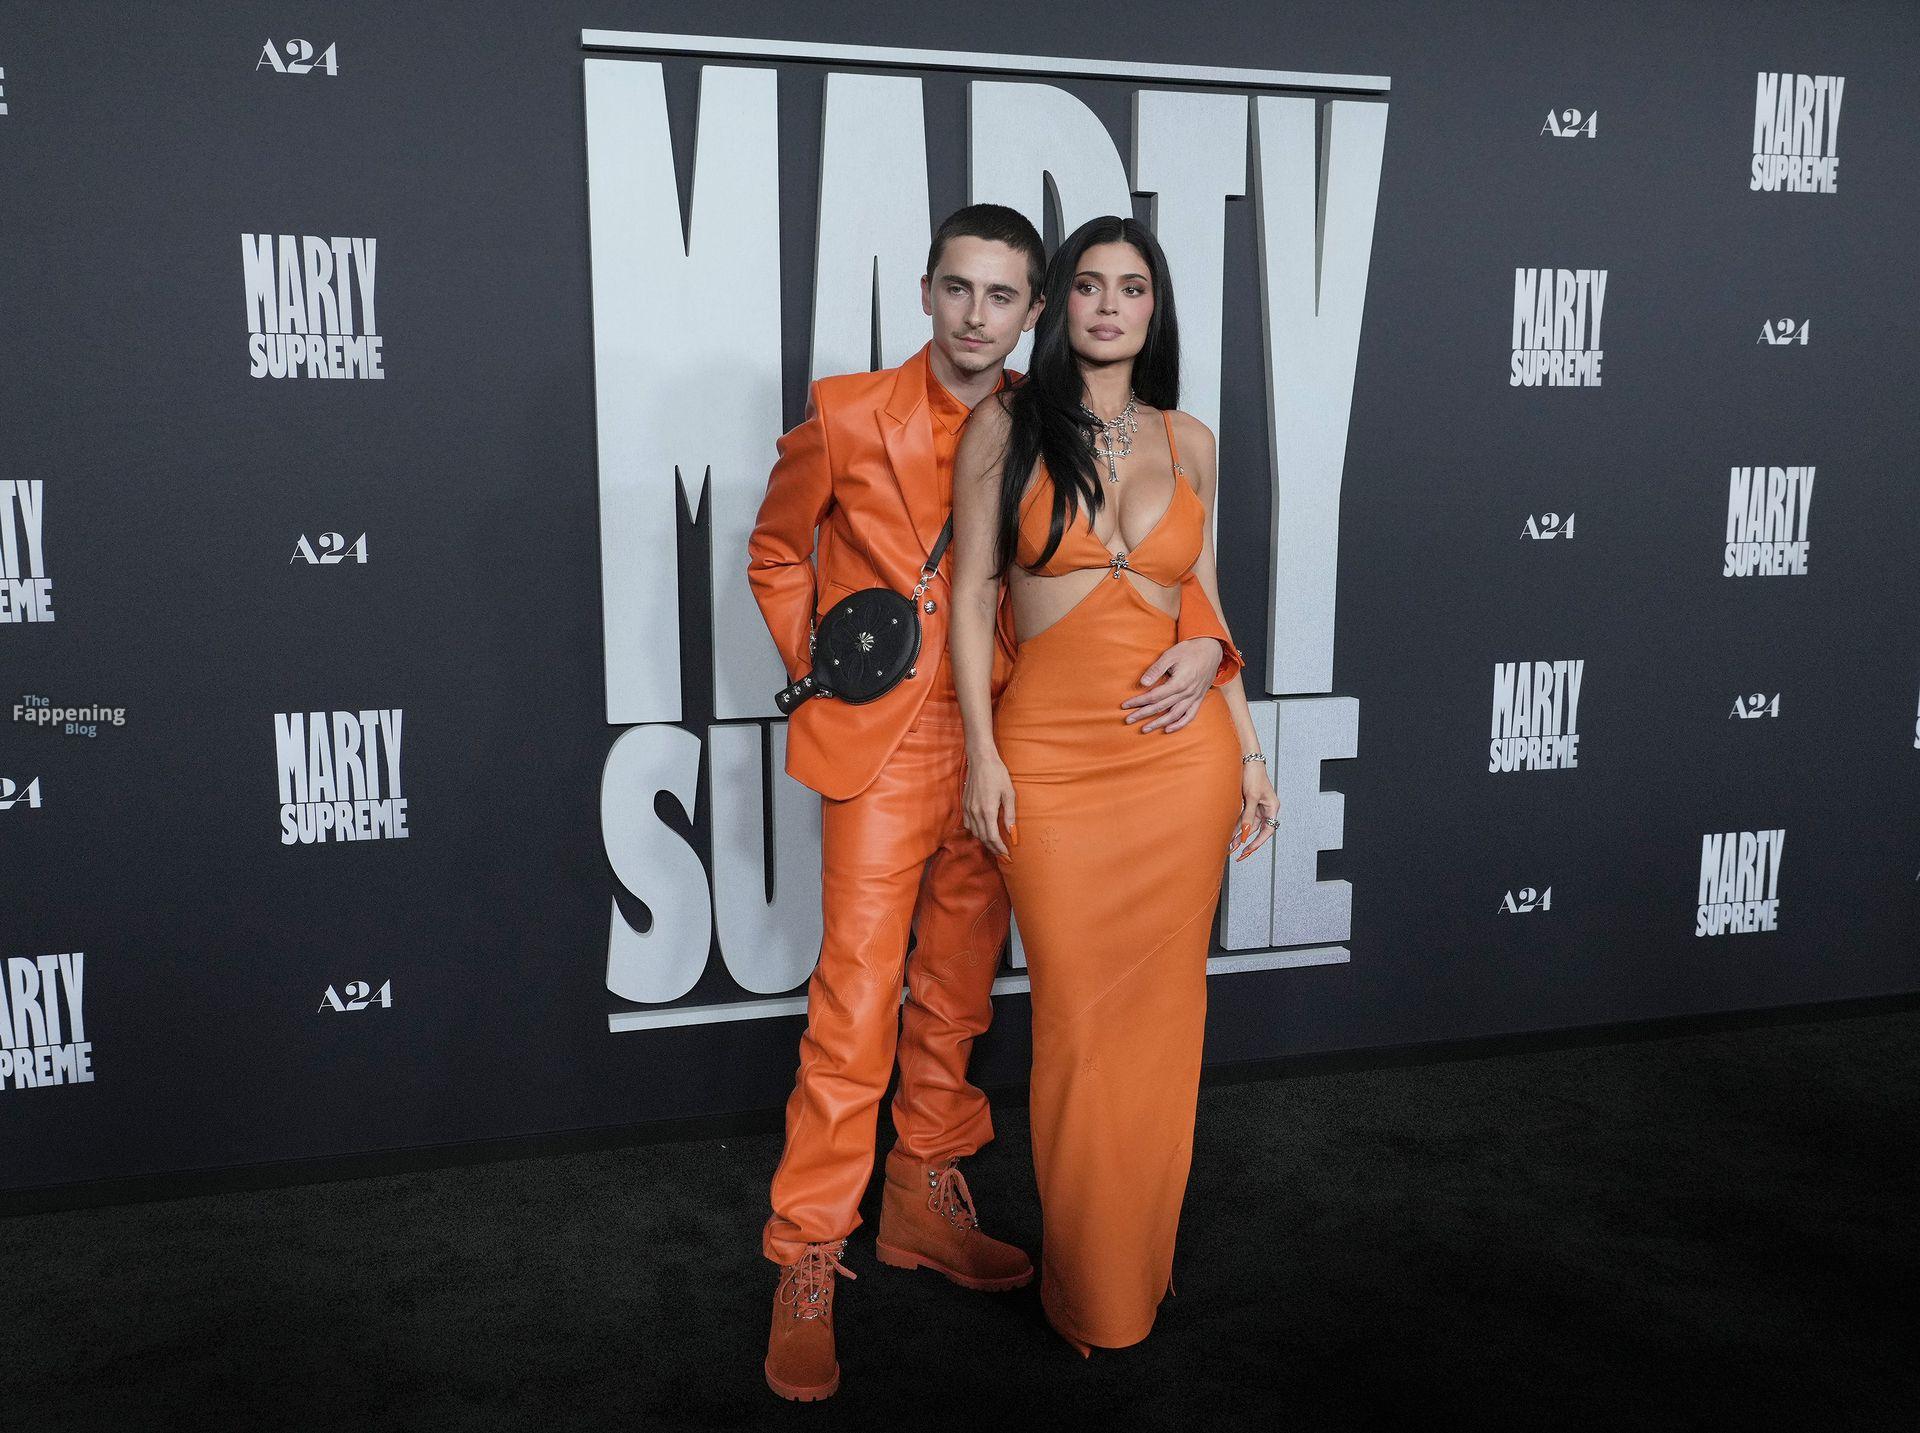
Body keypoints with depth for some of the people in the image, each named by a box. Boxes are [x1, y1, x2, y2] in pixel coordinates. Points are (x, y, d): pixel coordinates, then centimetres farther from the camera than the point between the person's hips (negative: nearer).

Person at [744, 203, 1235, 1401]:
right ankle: (808, 1268, 12)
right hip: (882, 745, -3)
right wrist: (816, 664, 1)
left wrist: (1201, 641, -15)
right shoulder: (848, 417, -4)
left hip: (997, 743, 3)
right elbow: (778, 553, 10)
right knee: (856, 1008, -3)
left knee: (956, 996, 15)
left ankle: (926, 1204, 35)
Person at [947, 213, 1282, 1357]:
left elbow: (1204, 606, 13)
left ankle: (1146, 1257, 31)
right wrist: (983, 750, -7)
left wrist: (1248, 747, 10)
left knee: (1163, 1007, 10)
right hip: (1049, 750, -2)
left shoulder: (1188, 440, 10)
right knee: (1077, 1017, 4)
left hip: (1181, 749, 2)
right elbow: (972, 596, 0)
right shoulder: (1006, 427, 2)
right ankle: (1089, 1290, 24)